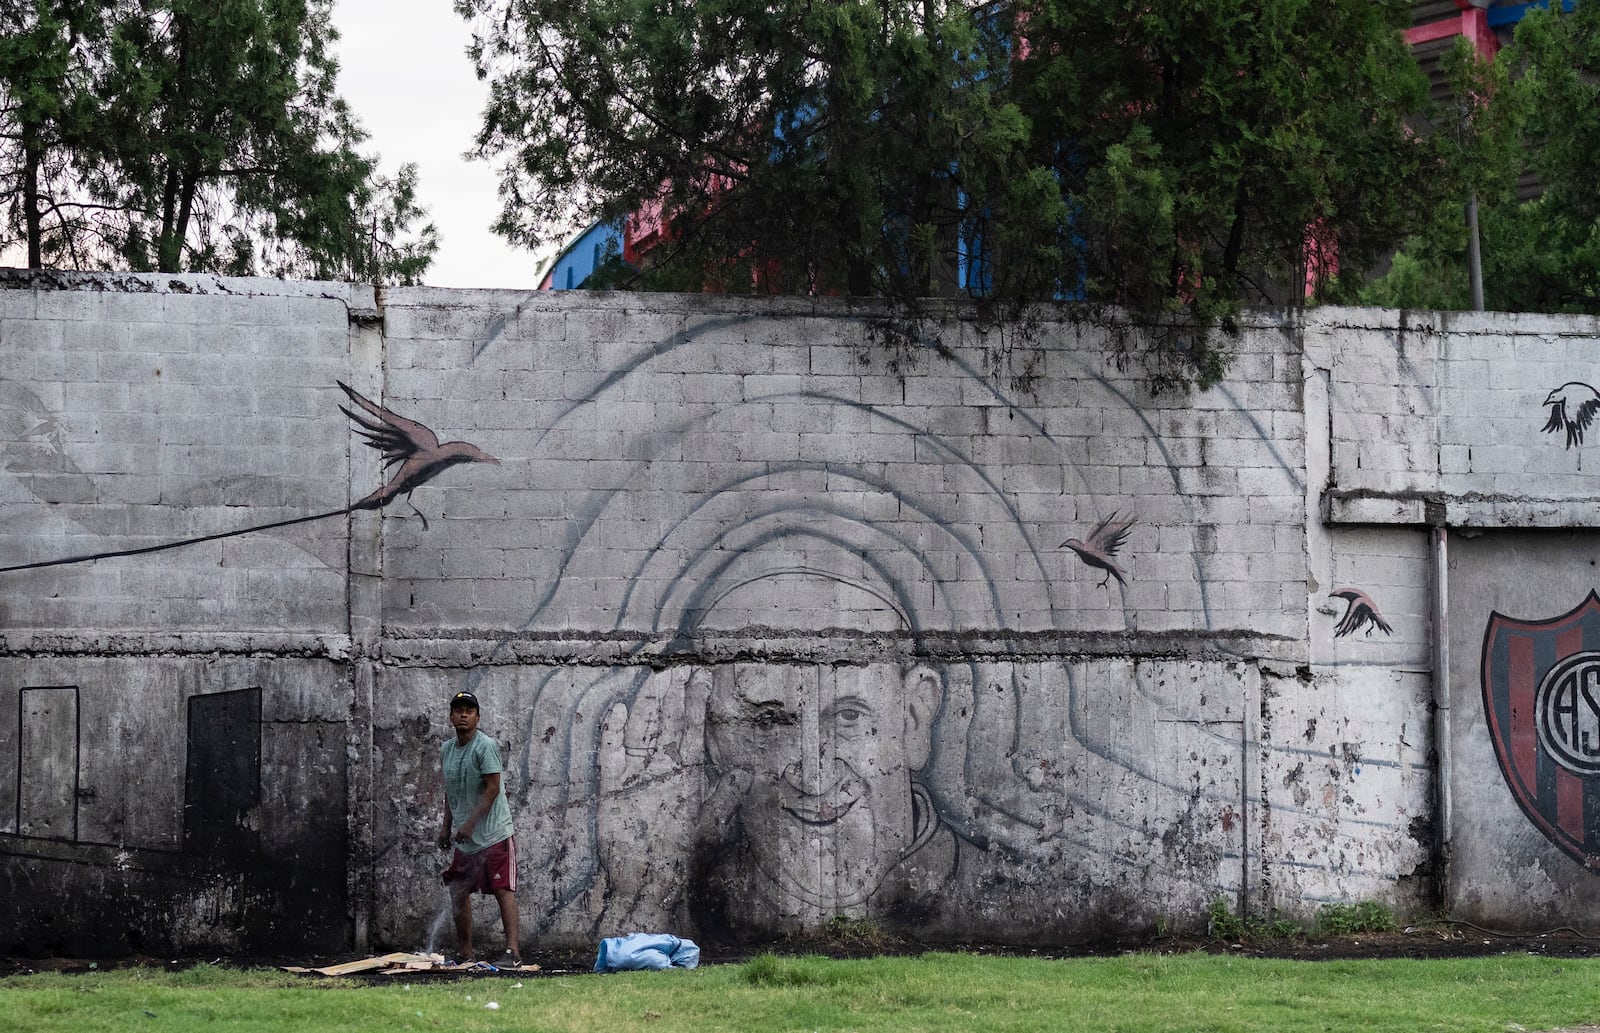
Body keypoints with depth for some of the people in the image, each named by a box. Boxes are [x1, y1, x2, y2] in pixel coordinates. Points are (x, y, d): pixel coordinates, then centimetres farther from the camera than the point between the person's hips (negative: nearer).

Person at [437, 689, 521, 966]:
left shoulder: (485, 746, -11)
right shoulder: (446, 749, 12)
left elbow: (493, 789, -16)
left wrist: (470, 824, -19)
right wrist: (446, 826, 15)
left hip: (494, 834, -8)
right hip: (464, 839, 8)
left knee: (503, 890, -11)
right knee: (459, 893, 9)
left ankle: (513, 951, -16)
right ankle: (465, 954, 17)